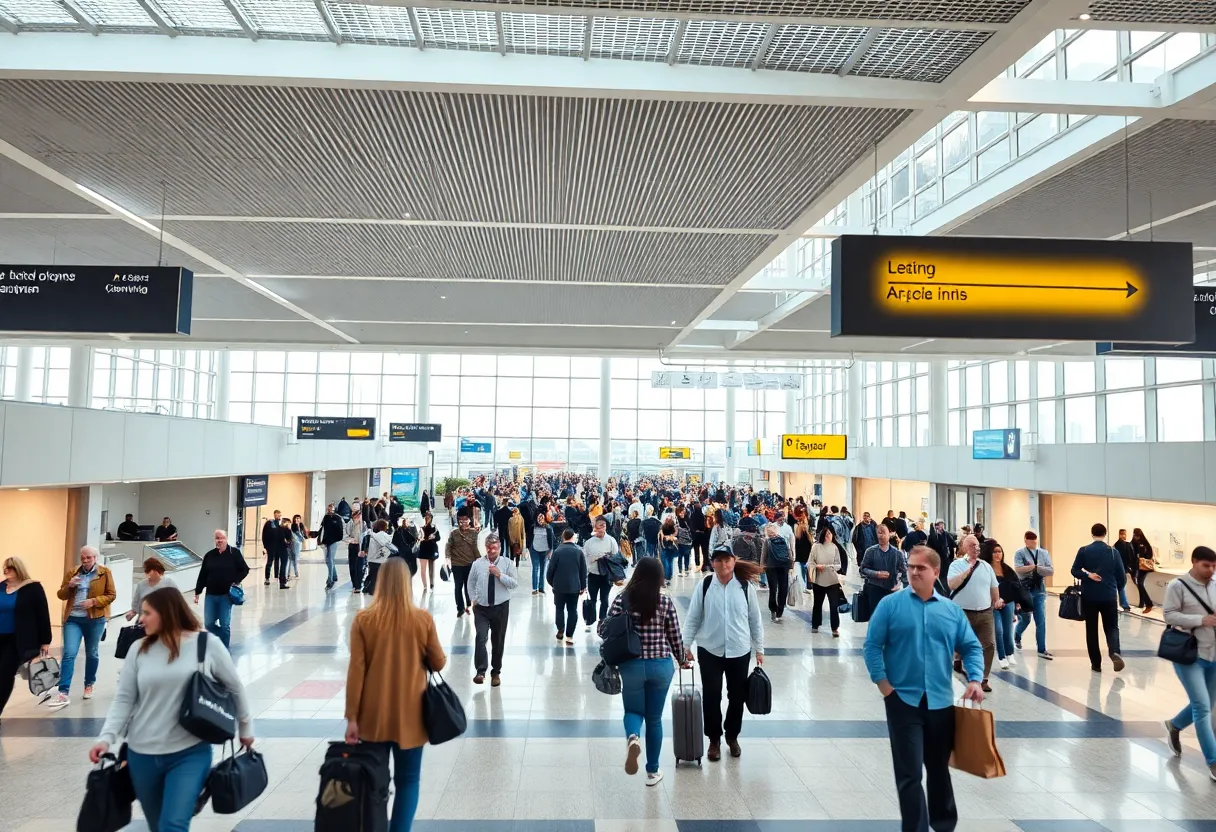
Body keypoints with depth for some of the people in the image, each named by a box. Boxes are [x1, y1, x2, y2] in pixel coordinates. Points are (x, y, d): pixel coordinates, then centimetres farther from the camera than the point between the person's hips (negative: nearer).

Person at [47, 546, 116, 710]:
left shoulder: (105, 573, -1)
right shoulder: (72, 573, 7)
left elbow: (111, 595, -2)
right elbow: (61, 595, 9)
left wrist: (94, 601, -17)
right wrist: (69, 586, -11)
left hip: (95, 619, -1)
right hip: (73, 619, 1)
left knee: (91, 654, 12)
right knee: (69, 654, -10)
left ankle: (89, 685, 31)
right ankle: (63, 693, -12)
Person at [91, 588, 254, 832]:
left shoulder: (207, 645, -7)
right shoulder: (139, 650, 0)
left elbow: (235, 687, 3)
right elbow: (124, 699, 3)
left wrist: (246, 728, 11)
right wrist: (107, 737, -12)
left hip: (190, 754, -3)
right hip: (142, 755, 4)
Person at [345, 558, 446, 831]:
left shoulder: (363, 620, -9)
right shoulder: (423, 619, -10)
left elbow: (356, 672, -8)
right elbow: (439, 664, -1)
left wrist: (352, 717, -2)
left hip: (373, 715, 1)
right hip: (409, 715, -1)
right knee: (408, 780, 10)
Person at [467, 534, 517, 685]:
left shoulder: (507, 563, -3)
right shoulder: (477, 563, 0)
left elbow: (514, 583, -9)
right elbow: (471, 583, 11)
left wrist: (500, 575, -20)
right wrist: (473, 600, 2)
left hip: (501, 607, 0)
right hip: (481, 607, 0)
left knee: (498, 641, 9)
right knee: (481, 637, -17)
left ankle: (496, 672, 24)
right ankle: (481, 671, -15)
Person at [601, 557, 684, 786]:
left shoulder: (622, 598, -8)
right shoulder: (665, 601, -6)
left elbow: (605, 630, -7)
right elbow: (675, 636, 1)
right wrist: (682, 659, 19)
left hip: (632, 665, -1)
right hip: (661, 666, 1)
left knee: (634, 711, 18)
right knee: (654, 718, 17)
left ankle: (633, 737, -15)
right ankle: (652, 771, 25)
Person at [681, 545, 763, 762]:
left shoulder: (746, 586, -5)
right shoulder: (704, 586, -7)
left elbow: (755, 619, 3)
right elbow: (693, 618, -1)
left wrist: (759, 649, 5)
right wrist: (686, 645, -5)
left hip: (739, 651, 1)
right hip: (710, 651, -1)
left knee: (737, 696, 12)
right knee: (711, 697, 4)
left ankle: (732, 736, 35)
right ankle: (714, 739, 23)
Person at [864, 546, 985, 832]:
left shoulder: (952, 610, 6)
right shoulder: (890, 604, -4)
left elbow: (972, 647, 10)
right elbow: (872, 645, -4)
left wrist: (974, 679, -5)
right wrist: (883, 683, -10)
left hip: (941, 702, 3)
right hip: (903, 700, -3)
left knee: (939, 769, 20)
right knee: (910, 774, -3)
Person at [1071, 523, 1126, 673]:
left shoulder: (1083, 551, -3)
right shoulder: (1113, 552, -1)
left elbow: (1075, 571, -9)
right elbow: (1122, 577, 3)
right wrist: (1117, 587, 20)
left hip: (1089, 597, -1)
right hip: (1109, 597, 1)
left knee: (1091, 630, 9)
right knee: (1112, 627, 13)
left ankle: (1096, 663, 10)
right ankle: (1114, 652, -15)